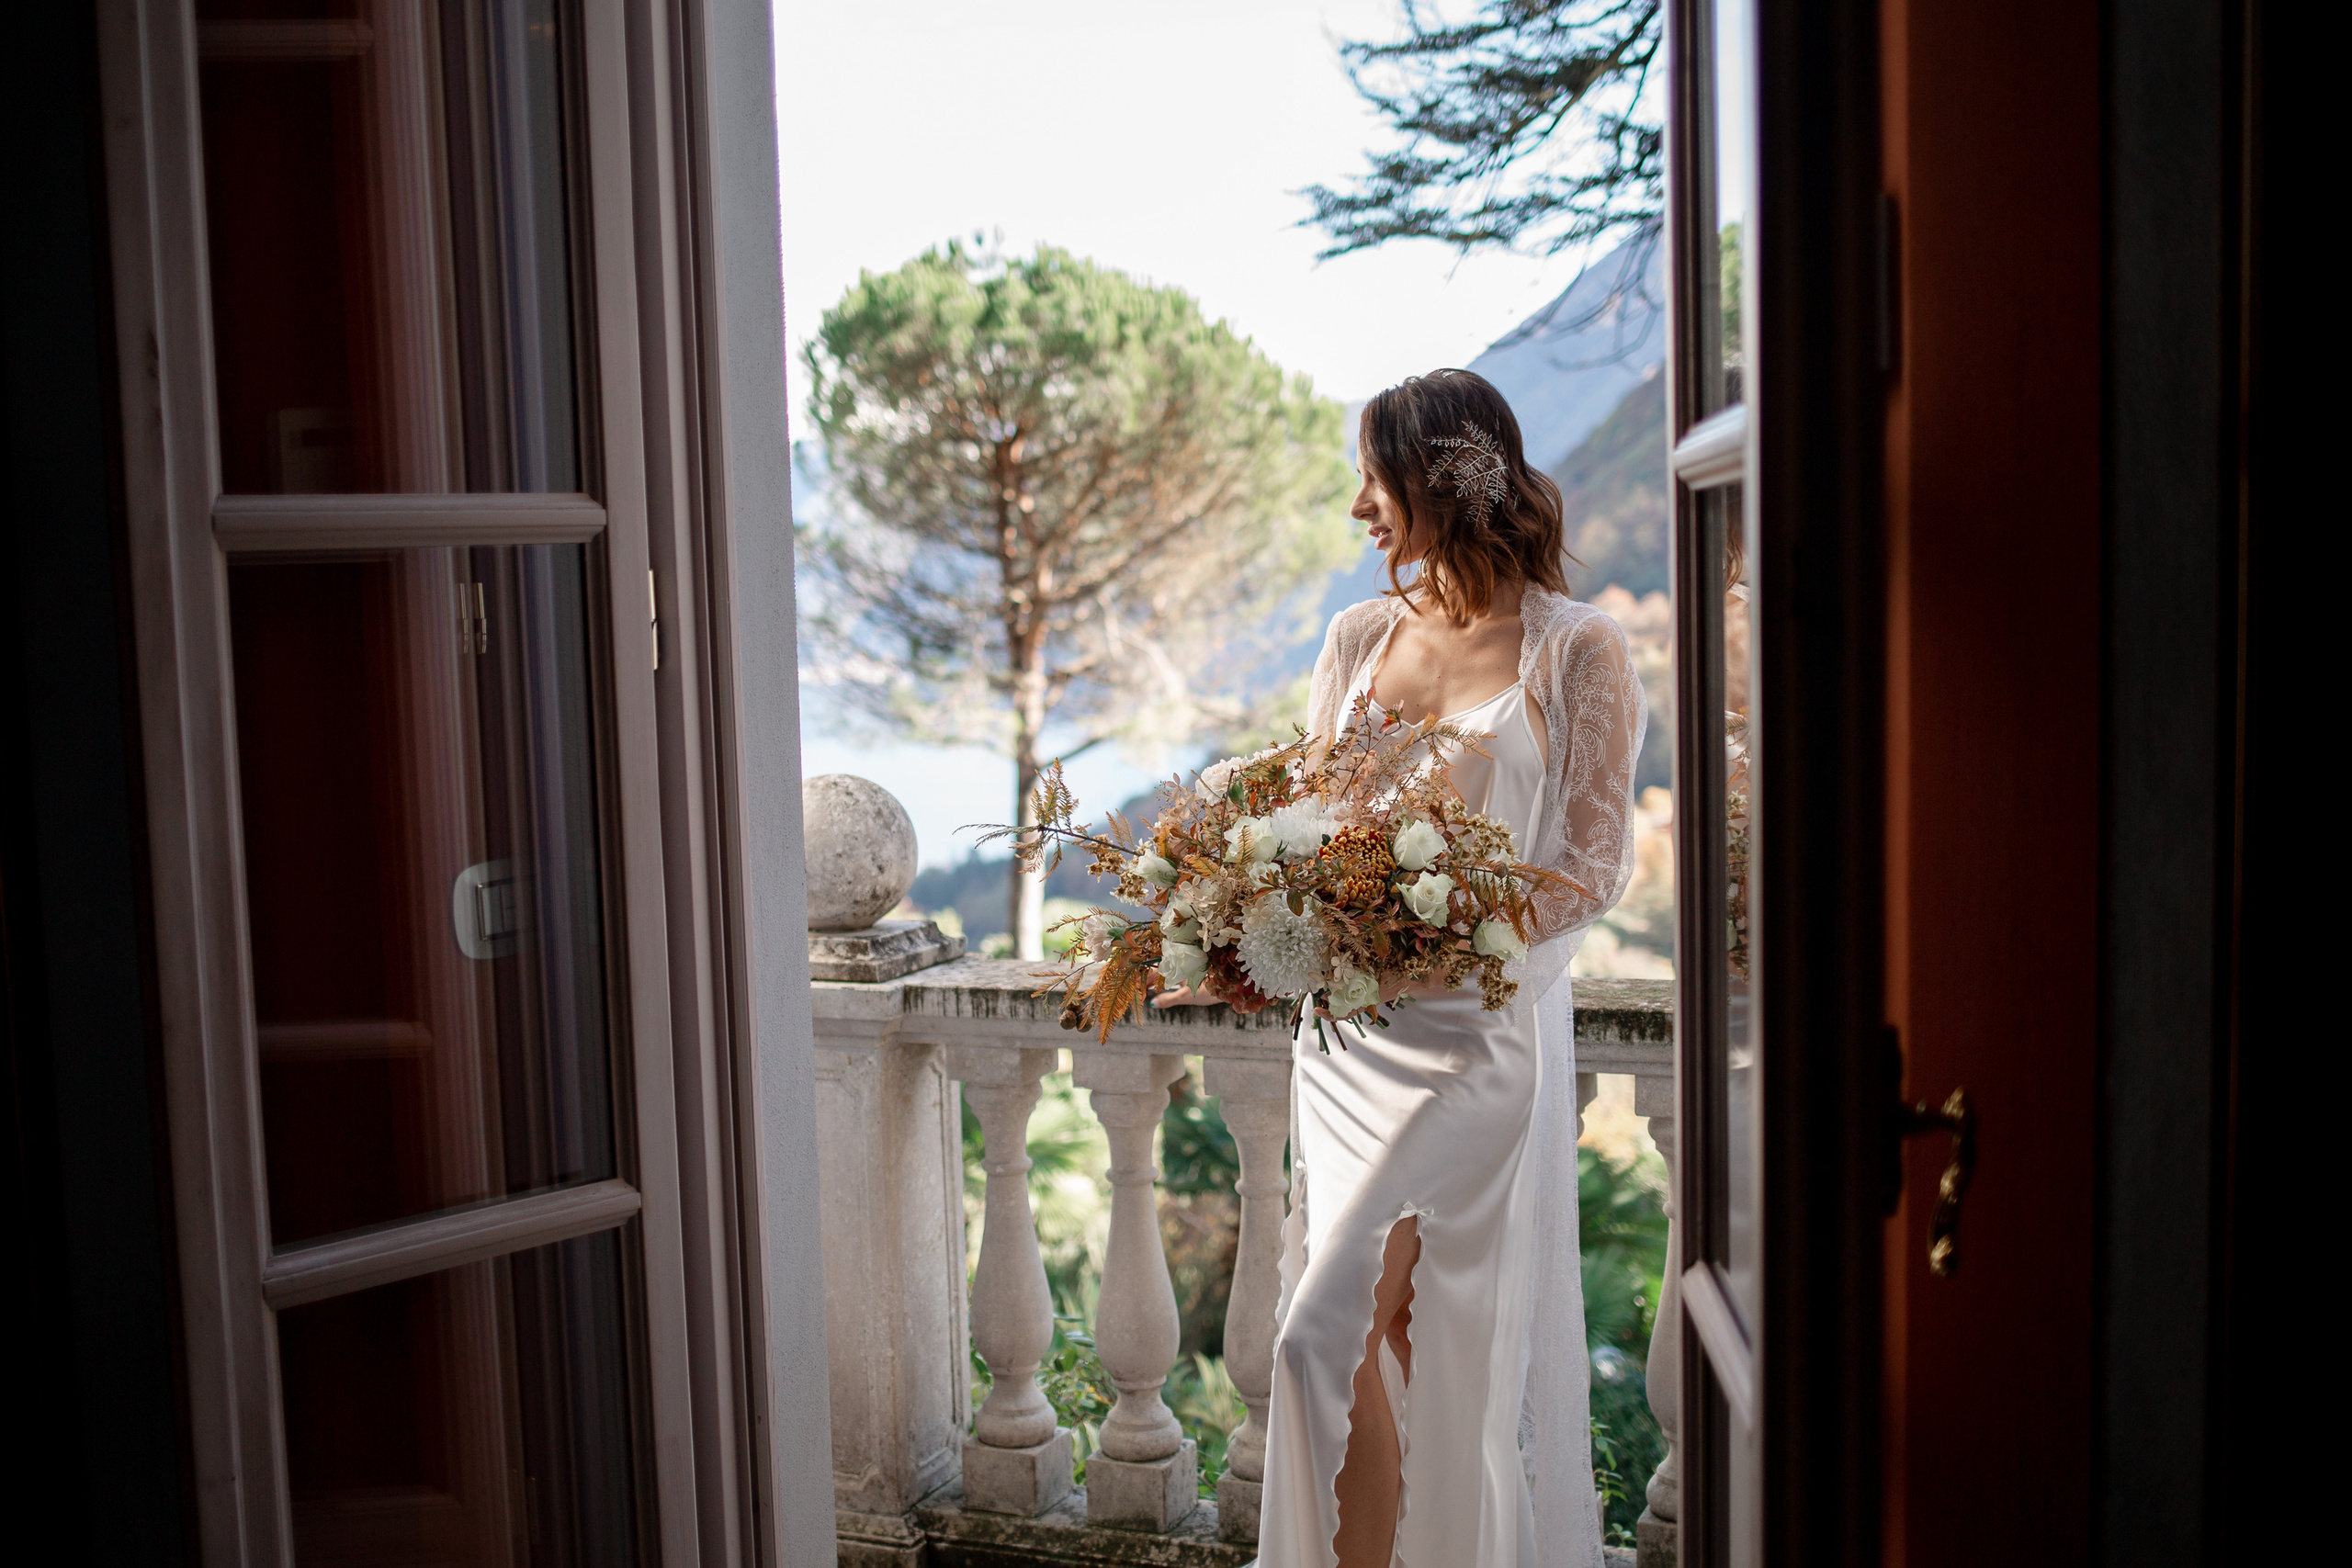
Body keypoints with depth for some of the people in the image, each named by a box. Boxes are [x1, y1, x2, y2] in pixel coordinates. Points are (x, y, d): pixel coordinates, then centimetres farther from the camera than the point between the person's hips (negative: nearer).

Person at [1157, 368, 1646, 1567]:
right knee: (1371, 1335, 9)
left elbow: (1596, 864, -7)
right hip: (1347, 1030, 5)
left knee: (1327, 1331, -10)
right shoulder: (1358, 637, 11)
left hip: (1479, 1031, -5)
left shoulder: (1578, 652, -4)